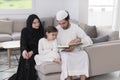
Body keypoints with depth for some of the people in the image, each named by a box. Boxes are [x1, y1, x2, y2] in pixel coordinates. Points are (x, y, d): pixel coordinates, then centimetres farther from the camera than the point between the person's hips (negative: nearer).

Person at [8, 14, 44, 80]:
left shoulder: (41, 30, -3)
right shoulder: (25, 31, -4)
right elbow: (23, 43, -15)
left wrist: (32, 52, -24)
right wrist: (24, 50, -39)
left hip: (37, 52, 0)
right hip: (27, 51, 1)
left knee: (31, 60, -27)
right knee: (25, 61, -25)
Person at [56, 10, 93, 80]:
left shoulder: (75, 27, -5)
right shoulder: (57, 29, -4)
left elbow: (89, 41, -8)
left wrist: (79, 39, -26)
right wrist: (64, 49, -21)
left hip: (76, 51, 1)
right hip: (64, 52, 0)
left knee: (84, 54, -30)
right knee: (66, 57, -34)